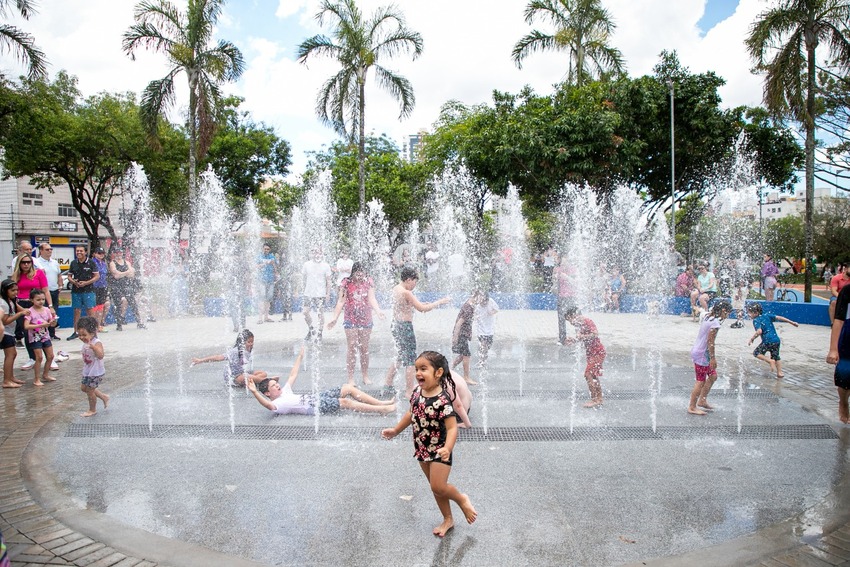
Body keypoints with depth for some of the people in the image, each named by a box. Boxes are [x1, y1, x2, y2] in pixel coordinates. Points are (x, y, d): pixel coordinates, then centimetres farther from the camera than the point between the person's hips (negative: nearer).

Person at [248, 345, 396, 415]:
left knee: (349, 387, -2)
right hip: (317, 407, -10)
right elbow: (268, 405, -32)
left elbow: (293, 375, 26)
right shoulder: (277, 404, -8)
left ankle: (381, 403, -1)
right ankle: (383, 409, -22)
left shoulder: (284, 392, 18)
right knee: (345, 402, -22)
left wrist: (300, 356, 29)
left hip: (318, 397, 10)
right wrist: (255, 392, -48)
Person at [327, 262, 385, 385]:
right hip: (350, 320, -2)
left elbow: (372, 299, -4)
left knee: (364, 348, 9)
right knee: (352, 348, -1)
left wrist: (378, 311, -22)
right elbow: (341, 301, -3)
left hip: (366, 319, 2)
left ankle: (365, 375, 20)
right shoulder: (346, 283, -5)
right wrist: (335, 318, -5)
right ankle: (351, 377, 6)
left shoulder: (368, 281, 0)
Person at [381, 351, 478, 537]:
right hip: (422, 449, 7)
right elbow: (411, 414, 12)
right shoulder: (417, 392, -5)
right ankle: (448, 519, 35)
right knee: (435, 487, 17)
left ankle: (462, 499, 20)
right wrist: (395, 430, 17)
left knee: (438, 487, -11)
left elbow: (452, 427, -30)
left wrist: (448, 448, -45)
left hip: (439, 450, -7)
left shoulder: (442, 400, -27)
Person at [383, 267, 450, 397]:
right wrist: (439, 302, -10)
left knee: (400, 357, 22)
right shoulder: (406, 292, -19)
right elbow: (421, 308, -18)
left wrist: (424, 304, 9)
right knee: (410, 360, -1)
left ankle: (388, 385, 28)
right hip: (405, 326, -10)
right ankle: (410, 390, 3)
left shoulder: (396, 288, 9)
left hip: (396, 325, 10)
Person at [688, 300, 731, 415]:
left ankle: (702, 401, 28)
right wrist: (713, 358, -15)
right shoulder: (715, 322, -20)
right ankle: (692, 407, 9)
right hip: (702, 354, -10)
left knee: (713, 376, 20)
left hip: (698, 351, 10)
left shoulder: (706, 316, 5)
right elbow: (710, 341, -20)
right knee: (701, 381, 0)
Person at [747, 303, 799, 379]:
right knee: (775, 356, 22)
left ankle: (770, 361, -10)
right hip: (776, 339, 7)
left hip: (768, 341, -7)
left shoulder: (756, 320, -7)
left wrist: (752, 338, -11)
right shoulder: (766, 316, 12)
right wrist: (791, 322, 13)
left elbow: (759, 331, -21)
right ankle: (780, 373, 23)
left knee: (756, 353, 6)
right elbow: (779, 317, 9)